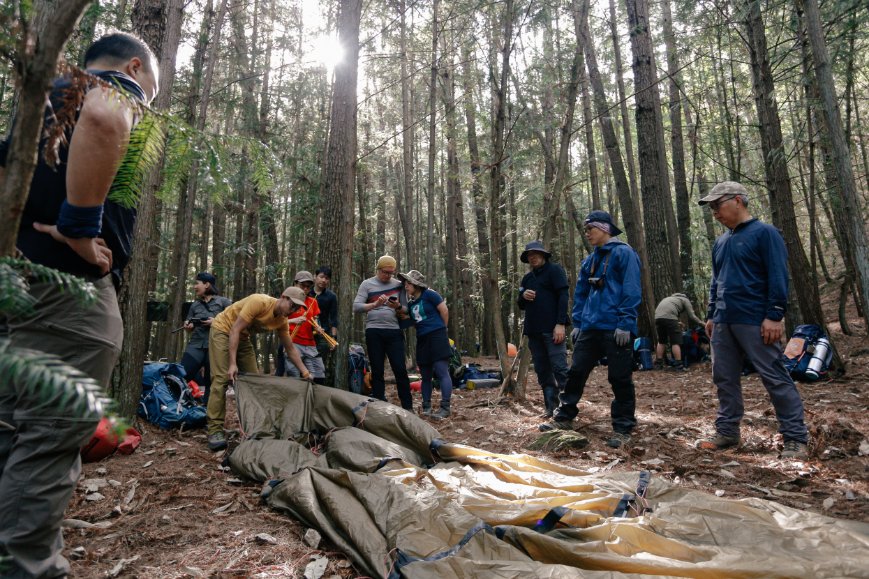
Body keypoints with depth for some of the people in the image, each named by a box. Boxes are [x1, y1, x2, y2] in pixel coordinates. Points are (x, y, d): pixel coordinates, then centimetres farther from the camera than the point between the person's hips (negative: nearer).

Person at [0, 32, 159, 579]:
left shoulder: (46, 96, 26)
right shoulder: (117, 87, -1)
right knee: (50, 441, -4)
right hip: (69, 287, -9)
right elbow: (103, 119, -27)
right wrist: (80, 229, -23)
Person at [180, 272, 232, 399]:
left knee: (211, 383, 2)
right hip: (196, 345, 4)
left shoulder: (223, 302, 4)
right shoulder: (195, 305, 19)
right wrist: (187, 326, 1)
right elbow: (190, 330, 23)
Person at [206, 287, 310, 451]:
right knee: (222, 378, -17)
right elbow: (235, 329, -31)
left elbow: (291, 349, 2)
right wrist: (232, 363, -35)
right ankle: (215, 430, -15)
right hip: (223, 330, -7)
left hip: (242, 337, 8)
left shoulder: (282, 321, -8)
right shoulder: (259, 302, -31)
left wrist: (305, 372, -2)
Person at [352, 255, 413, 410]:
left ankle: (408, 407, 6)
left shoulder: (398, 285, 10)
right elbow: (356, 307, -5)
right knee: (377, 371, 4)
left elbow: (406, 310, 11)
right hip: (374, 332, -1)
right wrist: (375, 304, -20)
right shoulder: (367, 284, 4)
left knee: (400, 370, -3)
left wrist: (398, 307, -12)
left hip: (394, 332, 1)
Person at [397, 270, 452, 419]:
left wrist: (440, 330, 2)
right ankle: (426, 407, 18)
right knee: (426, 376, 10)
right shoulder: (410, 303, 14)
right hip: (422, 340, 8)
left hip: (436, 337, -7)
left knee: (442, 372, -11)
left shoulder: (429, 294, -6)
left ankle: (445, 408, -11)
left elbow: (444, 310, -6)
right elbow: (410, 322, 20)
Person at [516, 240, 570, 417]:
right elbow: (521, 305, 24)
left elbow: (563, 296, -9)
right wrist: (523, 296, 0)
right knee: (542, 371, 7)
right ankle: (551, 407, 12)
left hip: (552, 329, -7)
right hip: (533, 330, 7)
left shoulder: (554, 270, 1)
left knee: (559, 368, -10)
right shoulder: (527, 278, 20)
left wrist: (560, 323, -18)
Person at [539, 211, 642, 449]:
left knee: (620, 379, 2)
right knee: (576, 372, 8)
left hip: (616, 329, -7)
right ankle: (564, 418, 19)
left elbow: (631, 291, -12)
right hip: (590, 328, 7)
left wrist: (625, 323, -17)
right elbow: (580, 293, 20)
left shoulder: (624, 253, -5)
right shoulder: (590, 260, 17)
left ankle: (623, 429, 13)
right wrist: (577, 322, 13)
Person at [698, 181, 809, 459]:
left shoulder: (764, 233, -5)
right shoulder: (720, 242, 16)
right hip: (723, 323, 7)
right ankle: (727, 432, 19)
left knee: (776, 379, -1)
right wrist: (711, 315, 18)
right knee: (724, 379, 9)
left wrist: (775, 316, -16)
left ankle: (796, 439, 8)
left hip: (755, 322, -7)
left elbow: (778, 277, -11)